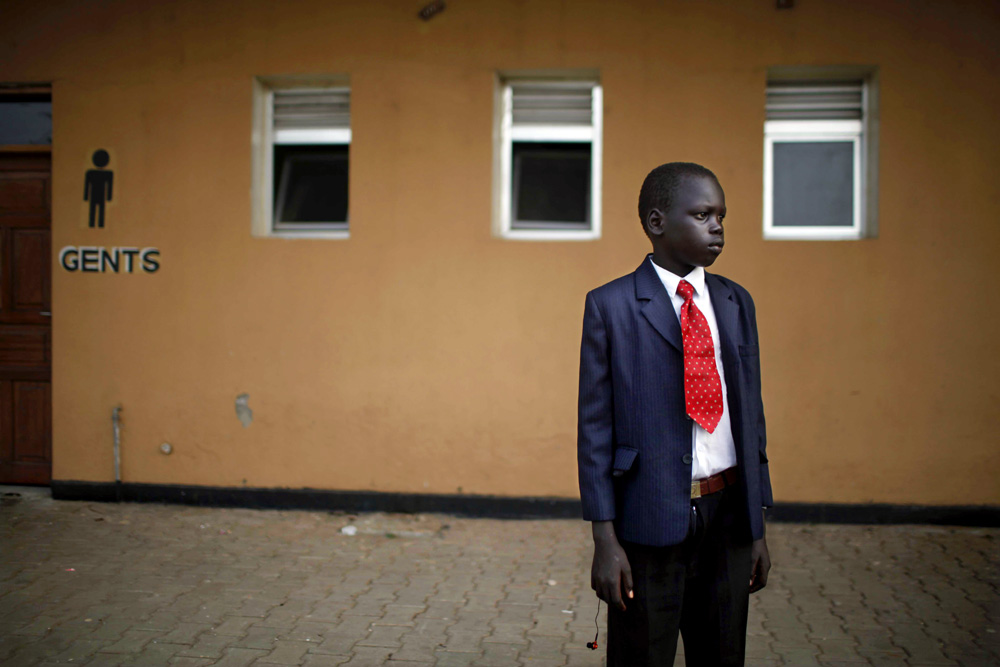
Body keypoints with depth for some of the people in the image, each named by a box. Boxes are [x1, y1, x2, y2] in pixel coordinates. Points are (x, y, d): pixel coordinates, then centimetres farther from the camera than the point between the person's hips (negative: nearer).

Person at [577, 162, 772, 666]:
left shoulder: (736, 302, 10)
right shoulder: (611, 307, -5)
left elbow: (750, 415, 11)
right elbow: (595, 427, -6)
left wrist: (757, 526, 10)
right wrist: (605, 539, -10)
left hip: (728, 516, 5)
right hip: (651, 523, -4)